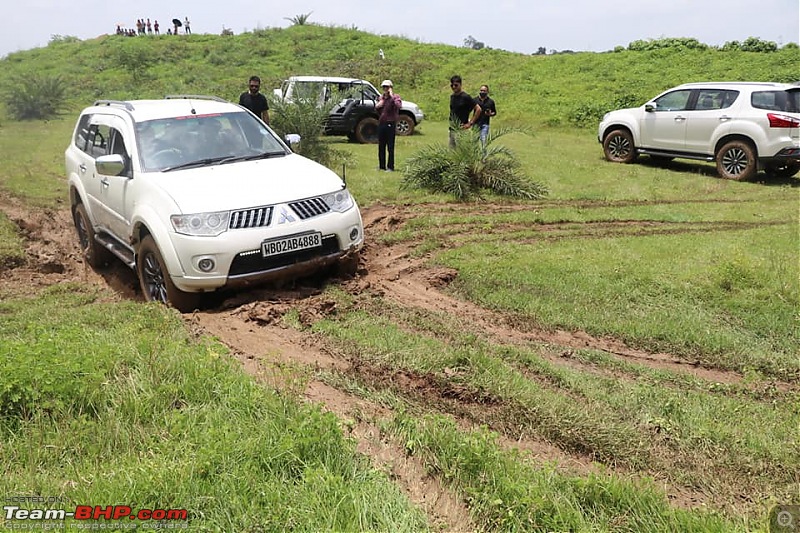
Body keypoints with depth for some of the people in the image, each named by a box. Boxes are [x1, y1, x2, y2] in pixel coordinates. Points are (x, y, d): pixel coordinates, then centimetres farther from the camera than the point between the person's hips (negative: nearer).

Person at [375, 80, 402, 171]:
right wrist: (377, 106, 3)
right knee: (381, 147, 11)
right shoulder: (381, 98, 15)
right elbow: (377, 111, 24)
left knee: (390, 147, -4)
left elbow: (398, 105, -25)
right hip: (381, 123, 6)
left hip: (390, 124, -6)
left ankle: (390, 167, 1)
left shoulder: (395, 97, -3)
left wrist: (392, 96, -22)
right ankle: (381, 166, 20)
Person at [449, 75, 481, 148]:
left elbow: (478, 109, -12)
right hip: (452, 128, 7)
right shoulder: (452, 96, 10)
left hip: (461, 128, -7)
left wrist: (470, 123, -12)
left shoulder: (465, 97, -10)